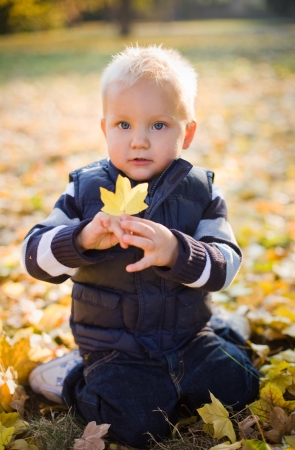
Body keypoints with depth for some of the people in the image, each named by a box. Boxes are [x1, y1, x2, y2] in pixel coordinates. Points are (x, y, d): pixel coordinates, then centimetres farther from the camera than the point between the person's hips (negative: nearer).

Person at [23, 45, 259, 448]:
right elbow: (36, 255, -12)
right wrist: (83, 238, -33)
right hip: (114, 347, -2)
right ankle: (75, 378, 8)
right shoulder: (86, 191, -6)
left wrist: (175, 252, -36)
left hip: (187, 336, 3)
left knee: (236, 385, -11)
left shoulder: (200, 192, -4)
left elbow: (225, 265, -14)